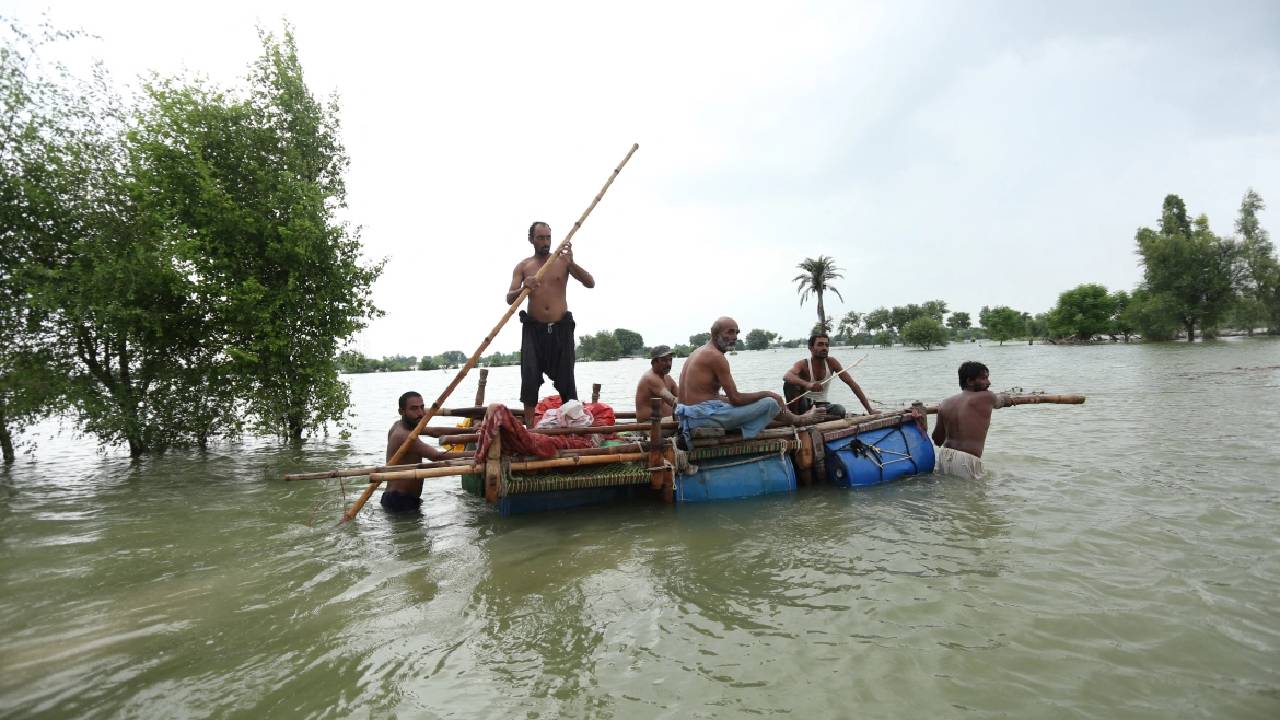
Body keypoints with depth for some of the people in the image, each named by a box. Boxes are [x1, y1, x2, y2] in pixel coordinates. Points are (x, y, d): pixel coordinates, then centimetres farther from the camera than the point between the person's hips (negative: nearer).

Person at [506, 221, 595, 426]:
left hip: (561, 328, 0)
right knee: (530, 380, -6)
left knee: (566, 380, 3)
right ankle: (529, 428, -1)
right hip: (533, 329, 0)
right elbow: (509, 299, -1)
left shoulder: (563, 261, 5)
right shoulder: (523, 266, 8)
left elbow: (590, 283, -5)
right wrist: (523, 289, -23)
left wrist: (571, 263, -21)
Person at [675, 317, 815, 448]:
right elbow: (736, 398, -14)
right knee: (770, 403, -5)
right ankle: (798, 420, 19)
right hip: (704, 415, -10)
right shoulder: (716, 356, -14)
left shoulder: (700, 352, 16)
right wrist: (767, 394, -2)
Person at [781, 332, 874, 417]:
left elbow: (852, 383, -6)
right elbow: (786, 376, -39)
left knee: (840, 410, -30)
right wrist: (807, 384, -59)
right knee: (790, 383, -31)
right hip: (804, 405, -3)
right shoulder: (803, 364, -17)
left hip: (821, 405, 3)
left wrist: (869, 409, -13)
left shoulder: (831, 363, -6)